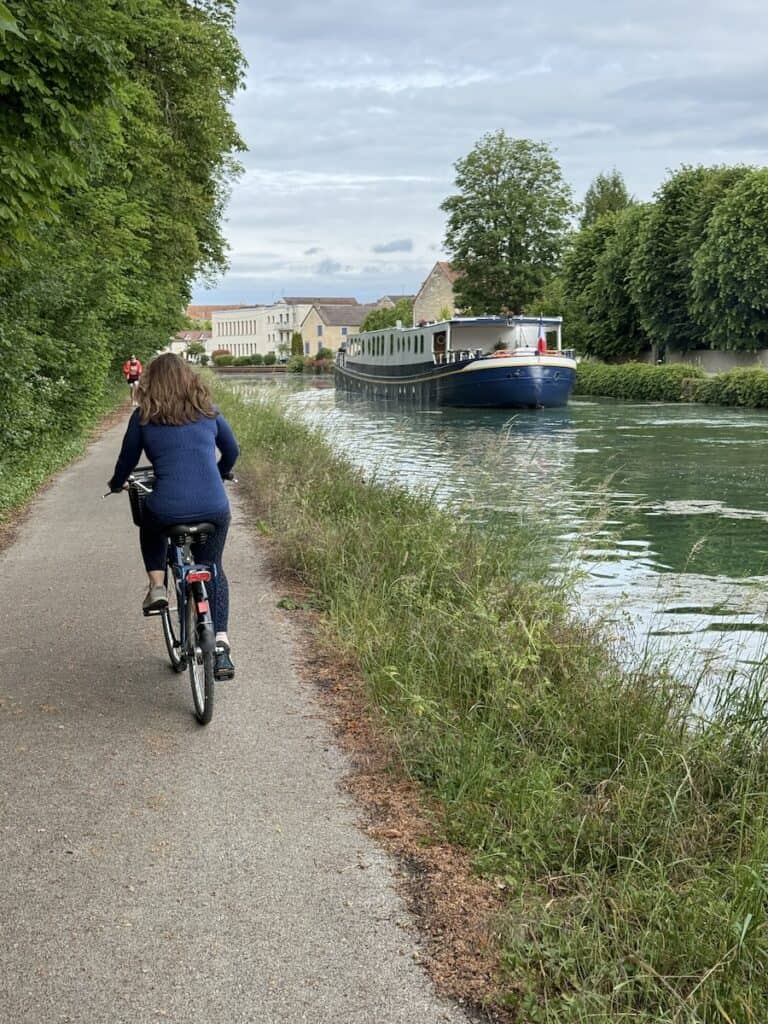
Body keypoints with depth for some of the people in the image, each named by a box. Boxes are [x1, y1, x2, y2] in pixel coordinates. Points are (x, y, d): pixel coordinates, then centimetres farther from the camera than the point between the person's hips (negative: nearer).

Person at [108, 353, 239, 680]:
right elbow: (232, 451, 22)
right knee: (213, 569, 22)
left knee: (150, 523, 35)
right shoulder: (208, 411, 11)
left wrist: (116, 484, 37)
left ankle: (157, 584, 19)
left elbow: (127, 461, 15)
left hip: (168, 510, -1)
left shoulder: (143, 417, 5)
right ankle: (221, 646, 10)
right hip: (214, 509, 2)